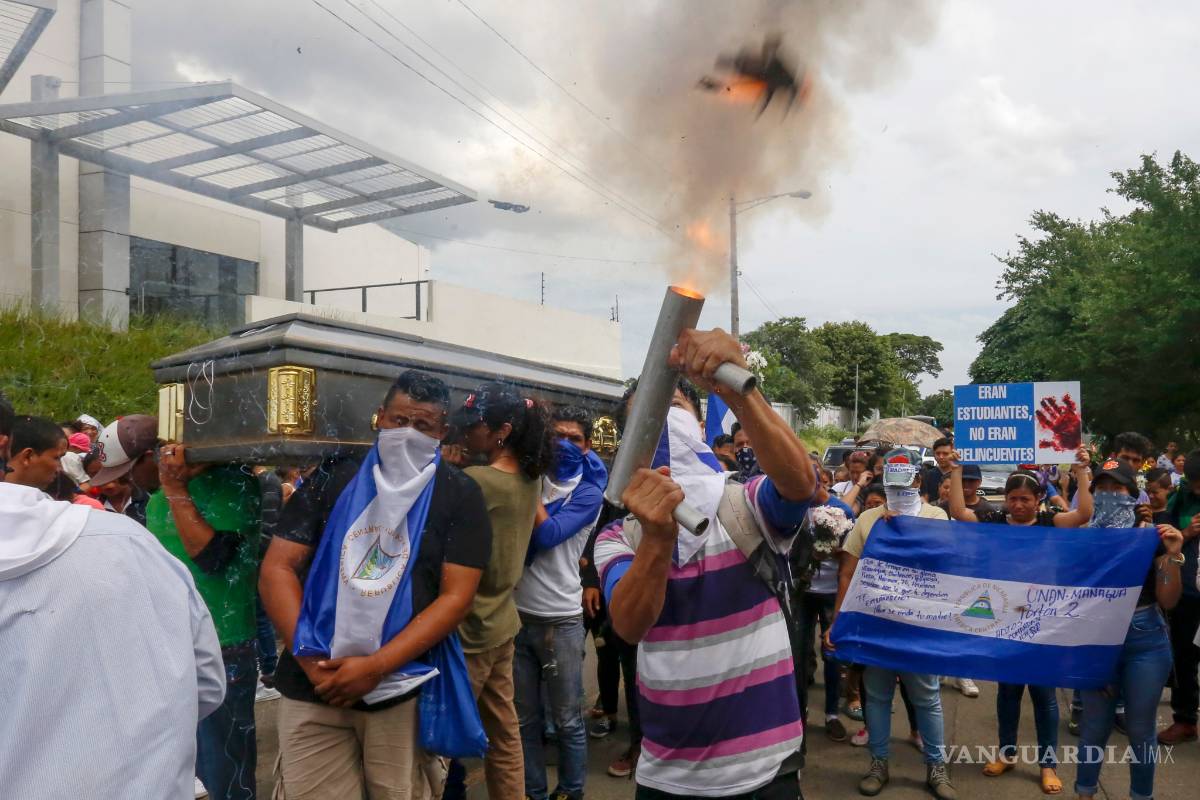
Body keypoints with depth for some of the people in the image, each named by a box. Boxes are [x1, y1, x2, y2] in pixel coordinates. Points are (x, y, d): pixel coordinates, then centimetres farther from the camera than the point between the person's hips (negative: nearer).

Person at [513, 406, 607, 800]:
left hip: (559, 619, -3)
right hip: (516, 613, 3)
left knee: (566, 719, 8)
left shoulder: (588, 493, -4)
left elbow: (547, 535, -17)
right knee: (524, 718, 12)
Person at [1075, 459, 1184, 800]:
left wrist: (1173, 556, -17)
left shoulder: (1152, 538, -6)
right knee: (1095, 725, 10)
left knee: (1140, 728, 11)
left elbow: (1168, 601, -6)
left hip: (1146, 642, -1)